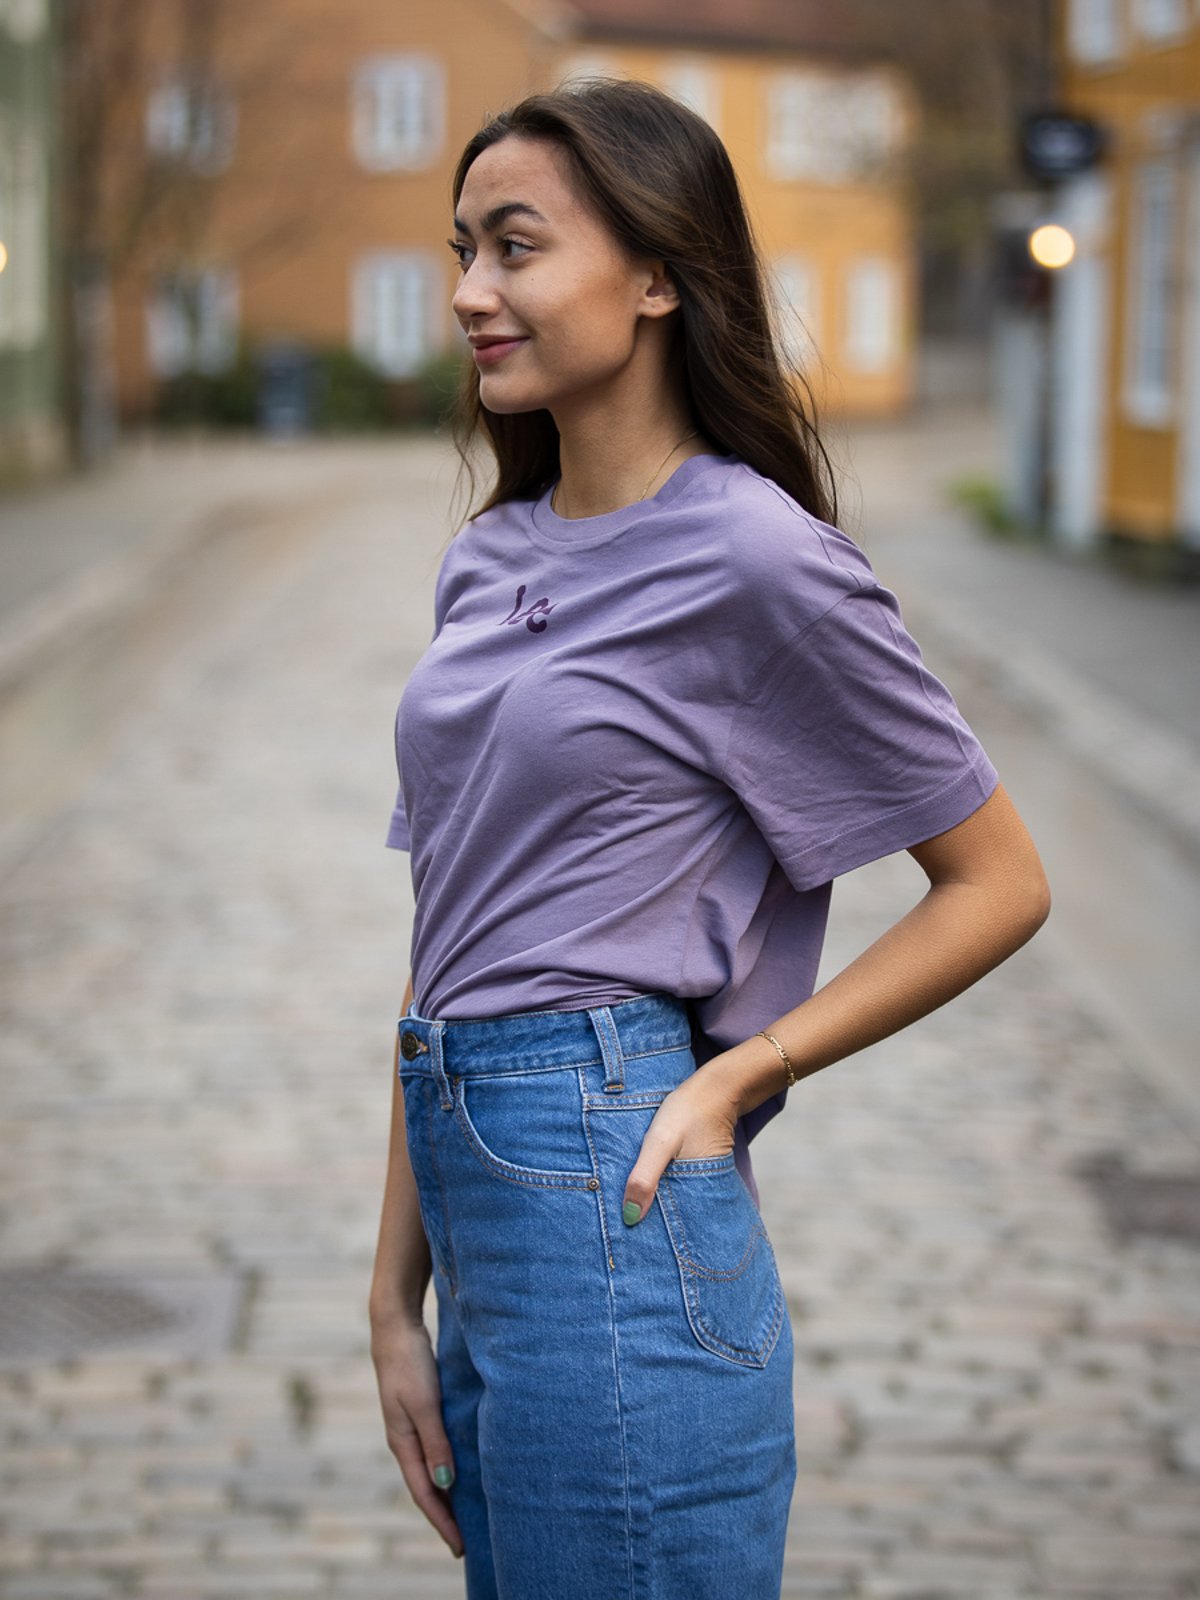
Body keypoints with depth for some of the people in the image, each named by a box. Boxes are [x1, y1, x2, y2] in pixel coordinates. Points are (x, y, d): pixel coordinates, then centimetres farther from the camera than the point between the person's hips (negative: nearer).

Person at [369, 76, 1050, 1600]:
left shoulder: (760, 561, -10)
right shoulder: (488, 559, 12)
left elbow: (999, 882, -3)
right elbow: (447, 938, 13)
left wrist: (739, 1073, -11)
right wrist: (397, 1293, 11)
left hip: (610, 1225, -7)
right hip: (486, 1225, 8)